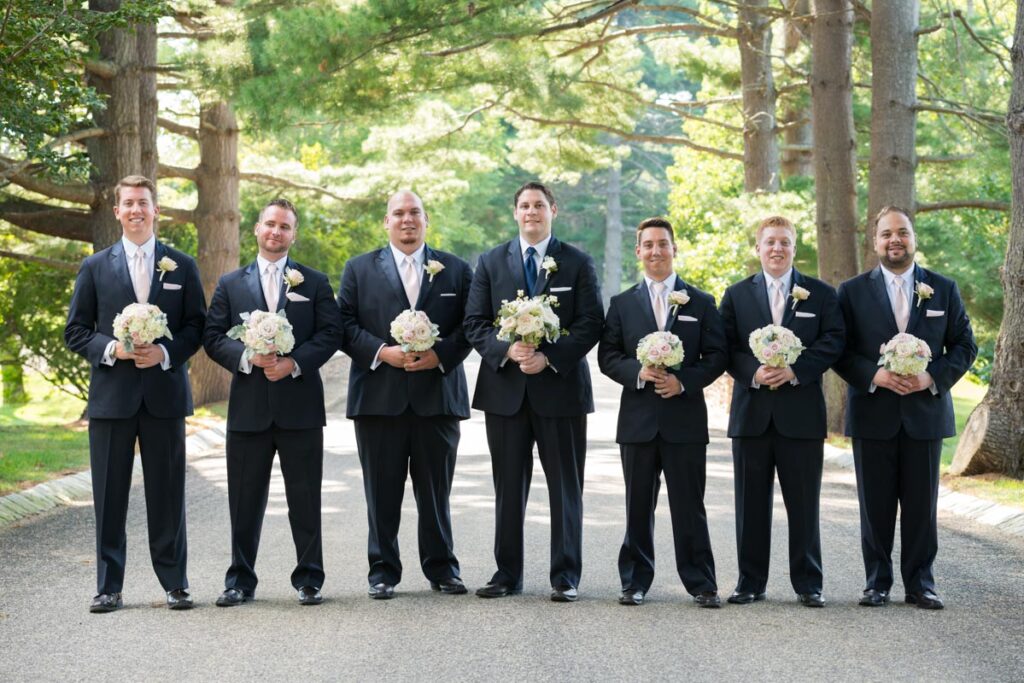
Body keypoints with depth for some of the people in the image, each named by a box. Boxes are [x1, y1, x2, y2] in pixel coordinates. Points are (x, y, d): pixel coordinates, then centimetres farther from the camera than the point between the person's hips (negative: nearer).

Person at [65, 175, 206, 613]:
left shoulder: (182, 266, 9)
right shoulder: (95, 268, 8)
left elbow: (196, 327, 6)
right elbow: (76, 331, 6)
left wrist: (165, 352, -11)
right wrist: (112, 348, -12)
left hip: (165, 393, 0)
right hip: (112, 394, 0)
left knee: (167, 494, 3)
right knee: (109, 495, 1)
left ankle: (175, 583, 11)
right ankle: (108, 587, 7)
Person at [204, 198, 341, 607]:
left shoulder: (315, 282, 9)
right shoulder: (231, 285, 12)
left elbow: (330, 333, 0)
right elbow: (213, 338, 4)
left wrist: (294, 363, -14)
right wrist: (248, 357, -14)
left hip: (300, 404, -1)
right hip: (248, 405, 1)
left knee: (305, 498, 3)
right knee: (245, 499, 4)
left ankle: (309, 579, 11)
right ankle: (240, 581, 12)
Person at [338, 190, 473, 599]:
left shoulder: (455, 270, 11)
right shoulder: (360, 269, 9)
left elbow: (469, 326, 5)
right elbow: (345, 324, 2)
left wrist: (440, 355, -11)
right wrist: (382, 352, -12)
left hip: (438, 393, 1)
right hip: (379, 395, 0)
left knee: (436, 489, 6)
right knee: (382, 491, 2)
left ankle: (441, 567, 15)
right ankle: (383, 571, 9)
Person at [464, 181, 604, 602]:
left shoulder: (577, 264, 4)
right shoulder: (491, 262, 9)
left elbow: (591, 323, -3)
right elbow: (475, 323, 4)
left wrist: (548, 358, -15)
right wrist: (507, 350, -14)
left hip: (560, 386, -1)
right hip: (505, 388, 2)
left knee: (565, 486, 2)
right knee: (508, 486, 6)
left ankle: (566, 576, 7)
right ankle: (507, 574, 12)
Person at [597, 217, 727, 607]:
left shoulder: (700, 303, 8)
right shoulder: (622, 304, 10)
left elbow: (716, 355, 3)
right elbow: (607, 356, 5)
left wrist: (683, 381, -12)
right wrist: (638, 372, -14)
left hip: (685, 417, -1)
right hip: (638, 419, 1)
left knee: (690, 506, 0)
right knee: (638, 506, 6)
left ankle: (701, 583, 5)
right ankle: (635, 582, 12)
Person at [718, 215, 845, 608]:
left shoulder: (821, 294, 7)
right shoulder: (737, 295, 10)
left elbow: (833, 342, -2)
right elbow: (727, 349, 3)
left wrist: (795, 370, -15)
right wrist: (754, 372, -15)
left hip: (801, 411, -1)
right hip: (752, 411, 1)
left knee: (804, 504, 2)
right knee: (751, 504, 5)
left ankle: (808, 584, 9)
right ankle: (751, 582, 12)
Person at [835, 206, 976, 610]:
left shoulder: (943, 289, 7)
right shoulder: (853, 291, 4)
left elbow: (964, 346, 6)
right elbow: (839, 350, 1)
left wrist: (934, 377, -10)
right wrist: (874, 375, -15)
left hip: (925, 413, 1)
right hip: (873, 414, 0)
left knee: (921, 505, 3)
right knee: (875, 505, 3)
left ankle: (920, 584, 10)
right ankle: (877, 583, 12)